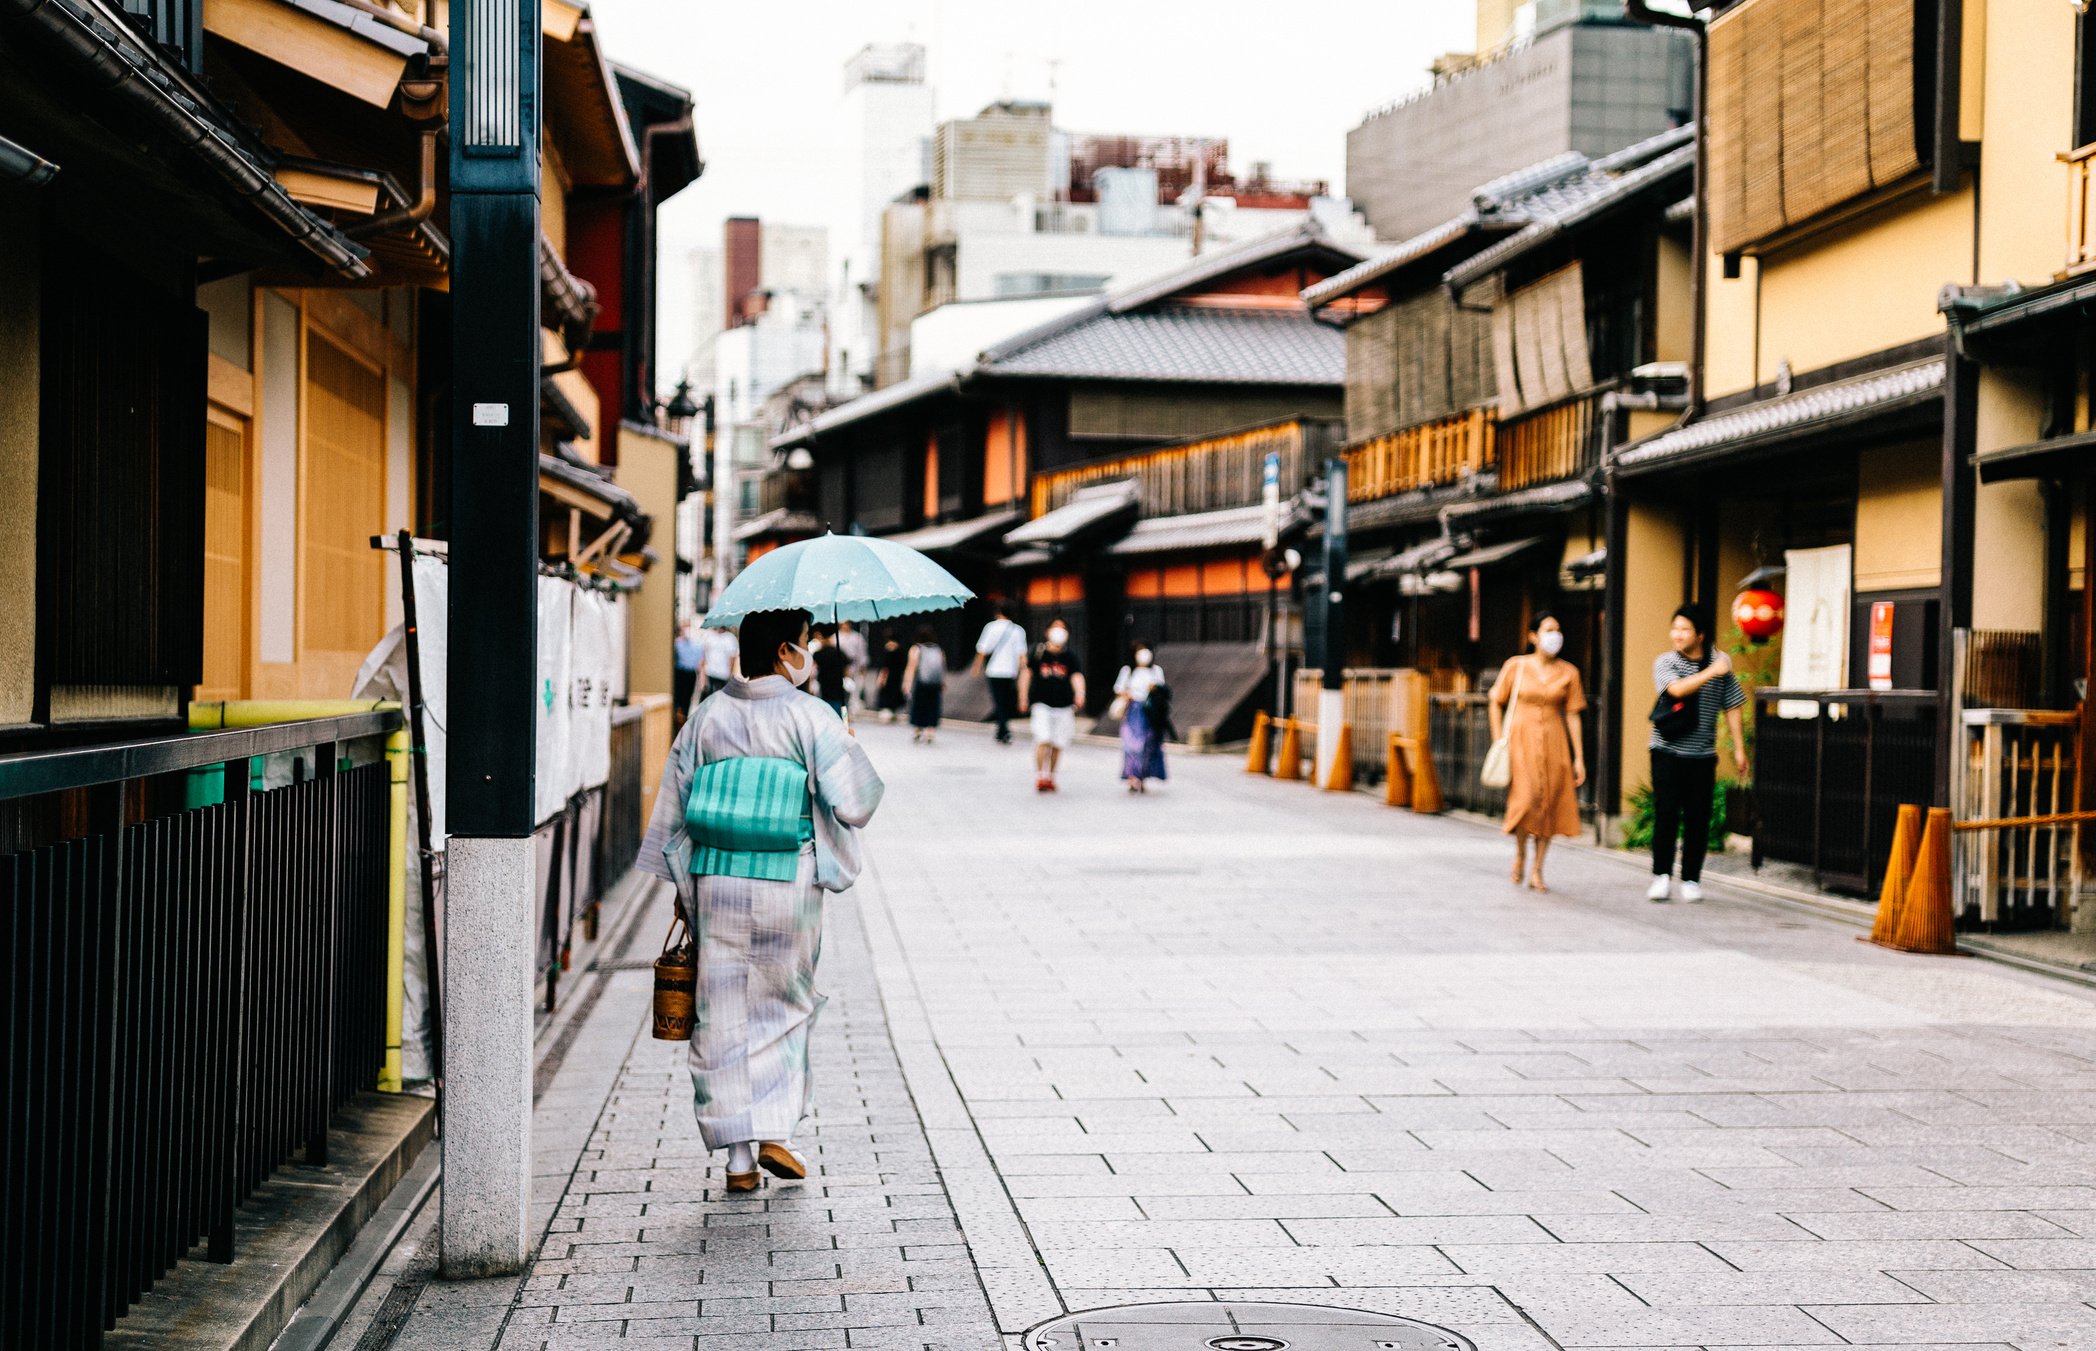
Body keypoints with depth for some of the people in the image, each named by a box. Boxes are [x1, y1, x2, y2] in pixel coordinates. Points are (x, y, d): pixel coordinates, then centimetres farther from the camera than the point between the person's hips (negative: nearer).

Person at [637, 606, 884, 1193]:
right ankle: (775, 1133, 9)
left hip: (714, 883, 3)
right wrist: (852, 751, 9)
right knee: (785, 1006, 16)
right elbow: (854, 802, -11)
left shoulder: (708, 716, 4)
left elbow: (674, 807, 6)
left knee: (724, 1018, 8)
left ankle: (739, 1159, 9)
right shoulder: (809, 717, -8)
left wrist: (681, 883, 15)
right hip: (788, 886, -2)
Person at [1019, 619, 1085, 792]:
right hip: (1041, 704, -2)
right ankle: (1039, 777, -8)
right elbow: (1027, 672, 7)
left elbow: (1077, 676, -13)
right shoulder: (1038, 653, -1)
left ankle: (1050, 777, 23)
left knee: (1058, 745, 6)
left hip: (1064, 706, 2)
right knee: (1043, 740, -15)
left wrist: (1079, 693, -33)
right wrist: (1023, 697, 5)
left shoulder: (1070, 656, 0)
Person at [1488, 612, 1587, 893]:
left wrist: (1579, 758, 2)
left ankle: (1536, 871, 11)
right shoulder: (1516, 667, 1)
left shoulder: (1568, 673, 5)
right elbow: (1496, 702, 7)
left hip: (1553, 744, 2)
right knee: (1525, 798, -15)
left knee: (1549, 804, 1)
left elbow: (1573, 715, 5)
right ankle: (1520, 852, 11)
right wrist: (1498, 741, 0)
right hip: (1520, 741, -2)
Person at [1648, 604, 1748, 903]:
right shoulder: (1664, 662, 0)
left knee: (1698, 818, 1)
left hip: (1702, 755, 2)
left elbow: (1732, 707, 10)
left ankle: (1691, 879, 10)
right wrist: (1712, 671, -16)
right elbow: (1677, 689, -20)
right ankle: (1661, 875, 5)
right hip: (1668, 752, -2)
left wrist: (1739, 749, 8)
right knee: (1666, 814, -5)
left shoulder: (1720, 662, 6)